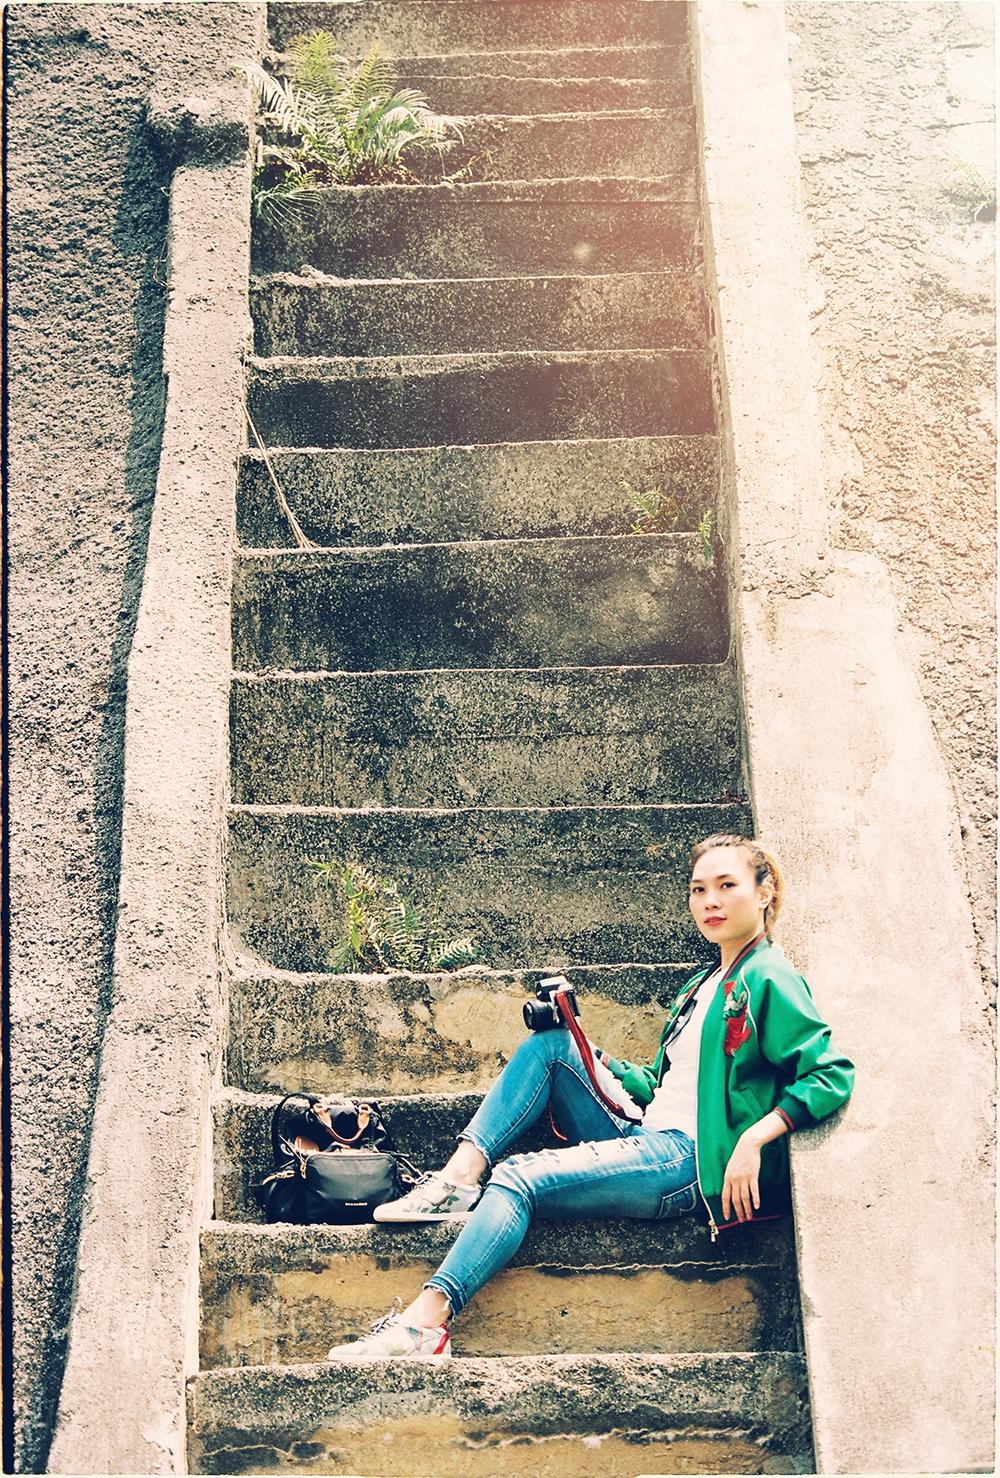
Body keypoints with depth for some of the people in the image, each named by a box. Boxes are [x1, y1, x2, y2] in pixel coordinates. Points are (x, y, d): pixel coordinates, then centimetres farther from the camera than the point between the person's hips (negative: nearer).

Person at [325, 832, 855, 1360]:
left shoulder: (769, 979, -6)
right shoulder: (706, 981, 21)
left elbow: (832, 1074, -16)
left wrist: (753, 1138, -24)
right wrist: (595, 1064, 11)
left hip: (687, 1158, -9)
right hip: (645, 1134, 9)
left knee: (517, 1181, -22)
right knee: (550, 1043, 1)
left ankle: (424, 1324, -27)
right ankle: (459, 1177, -11)